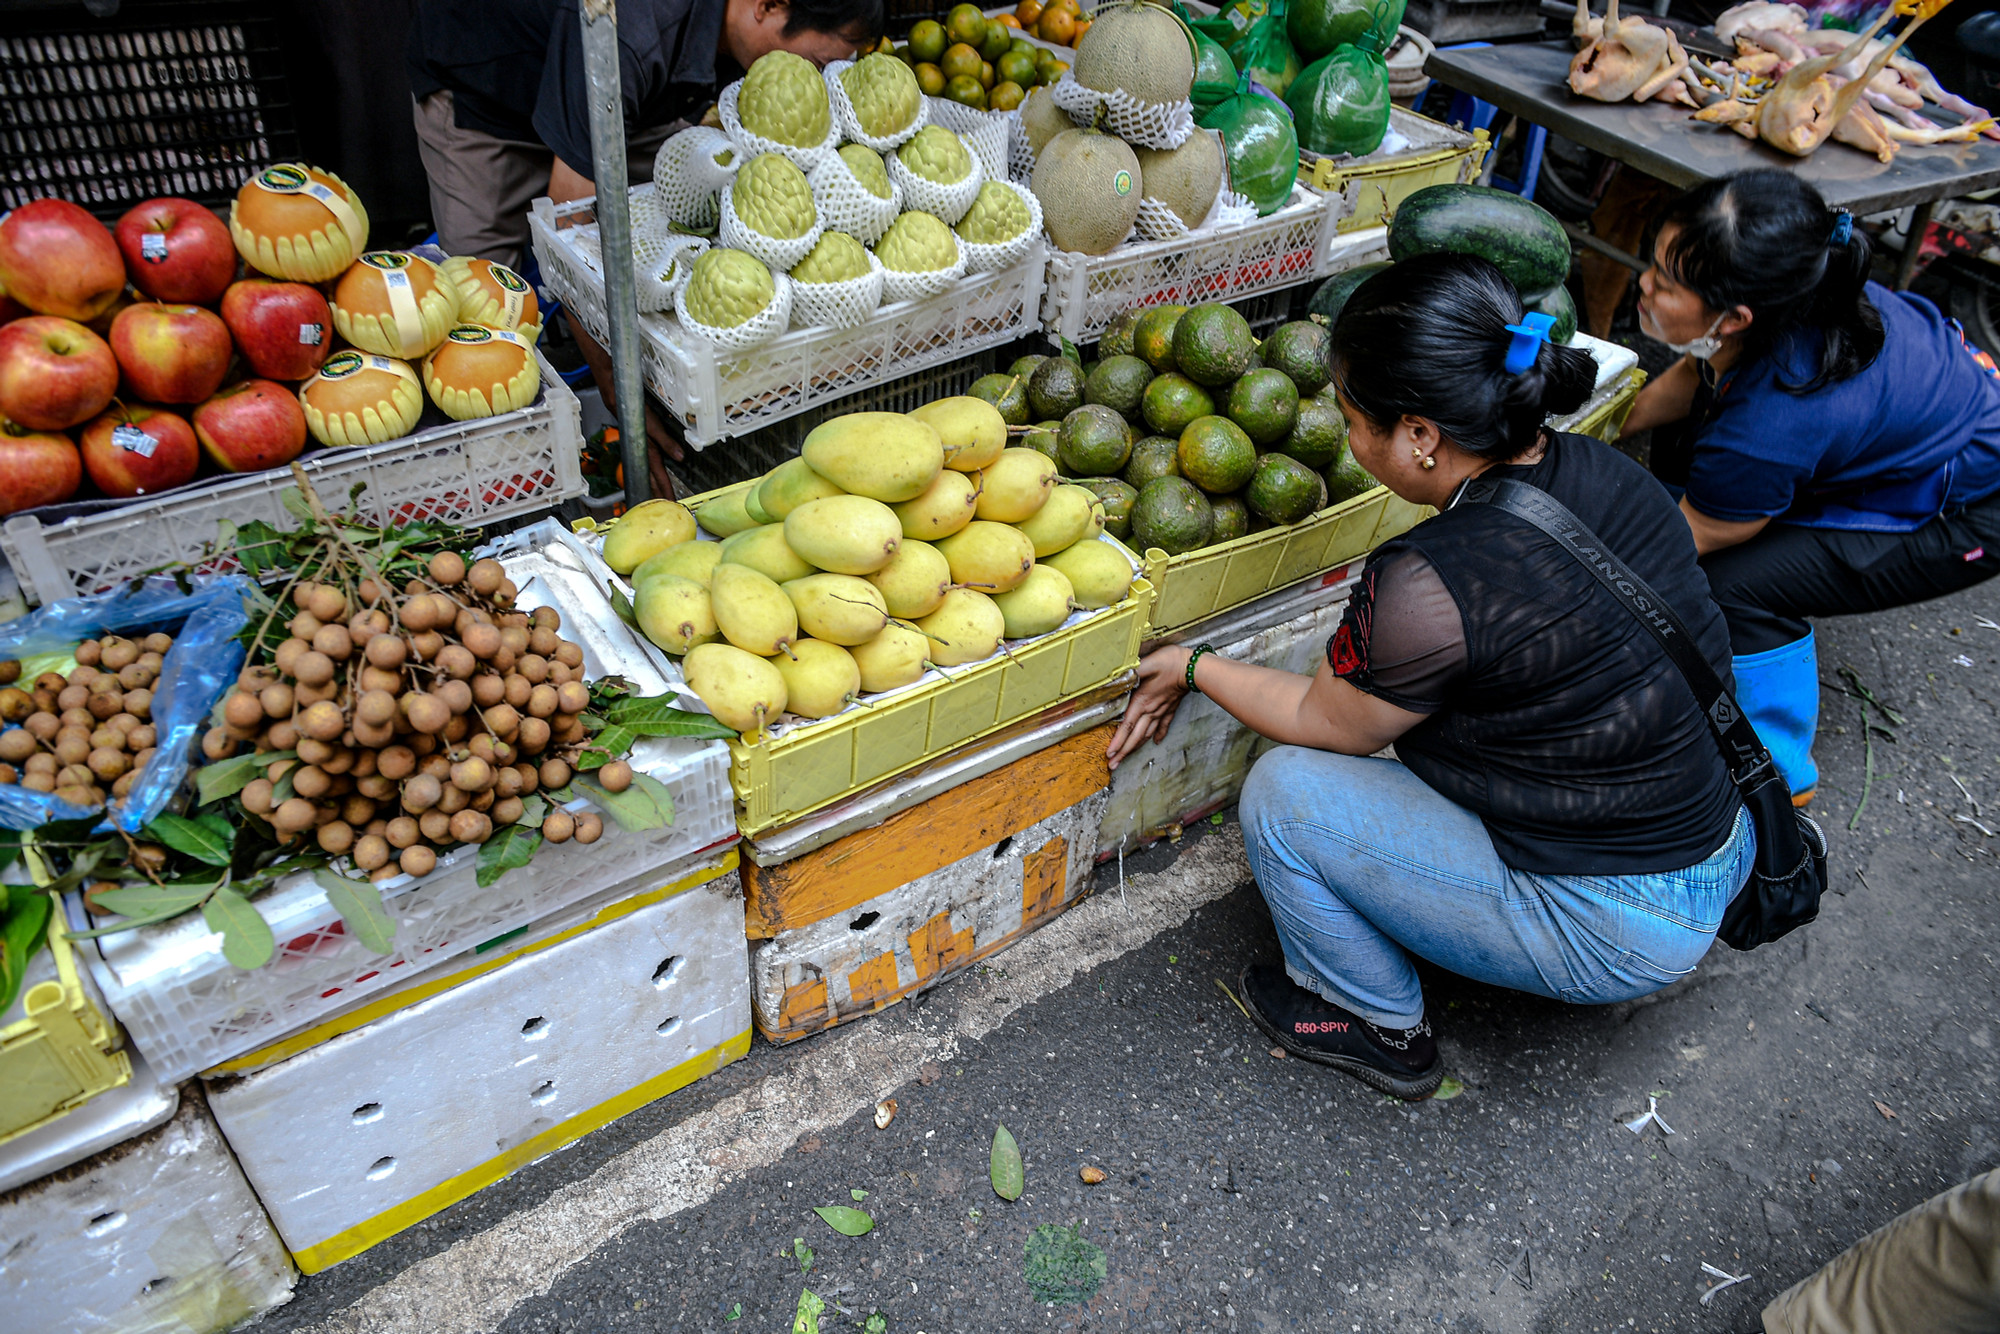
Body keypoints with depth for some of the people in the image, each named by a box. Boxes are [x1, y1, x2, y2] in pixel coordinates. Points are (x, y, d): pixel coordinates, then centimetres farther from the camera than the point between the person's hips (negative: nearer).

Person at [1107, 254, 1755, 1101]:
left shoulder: (1429, 588, -29)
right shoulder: (1609, 474, -5)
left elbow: (1324, 722, -8)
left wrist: (1195, 668, 6)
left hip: (1617, 932, -8)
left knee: (1284, 794, -5)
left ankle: (1380, 1028, 18)